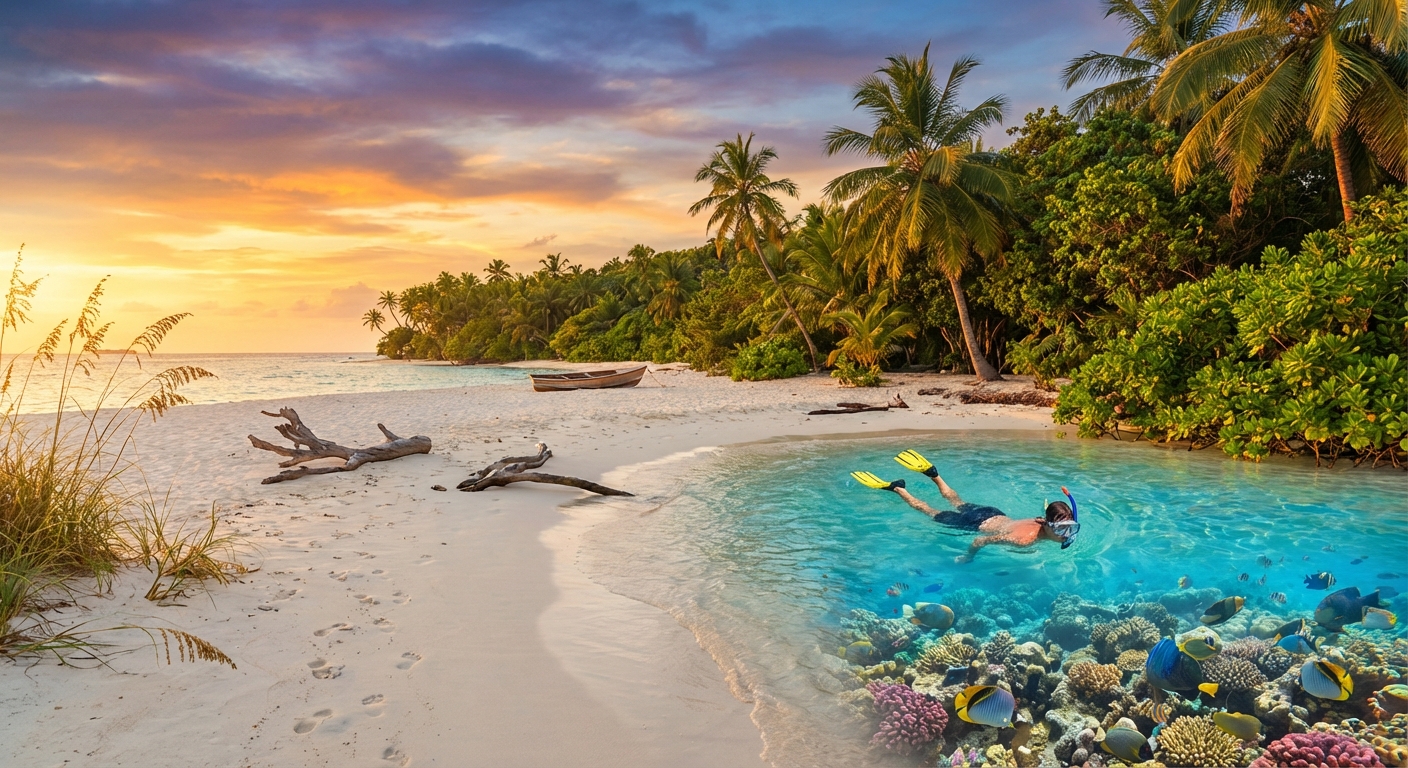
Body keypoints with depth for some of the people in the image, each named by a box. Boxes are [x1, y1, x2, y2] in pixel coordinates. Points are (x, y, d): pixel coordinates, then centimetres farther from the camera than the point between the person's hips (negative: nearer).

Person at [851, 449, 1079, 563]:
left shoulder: (1046, 521, -22)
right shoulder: (1025, 539, -42)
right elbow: (979, 541, -35)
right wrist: (967, 557, -21)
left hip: (995, 515, 6)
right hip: (978, 523, -6)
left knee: (958, 503, 35)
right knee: (933, 514, 16)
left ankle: (933, 474, 50)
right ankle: (896, 488, 28)